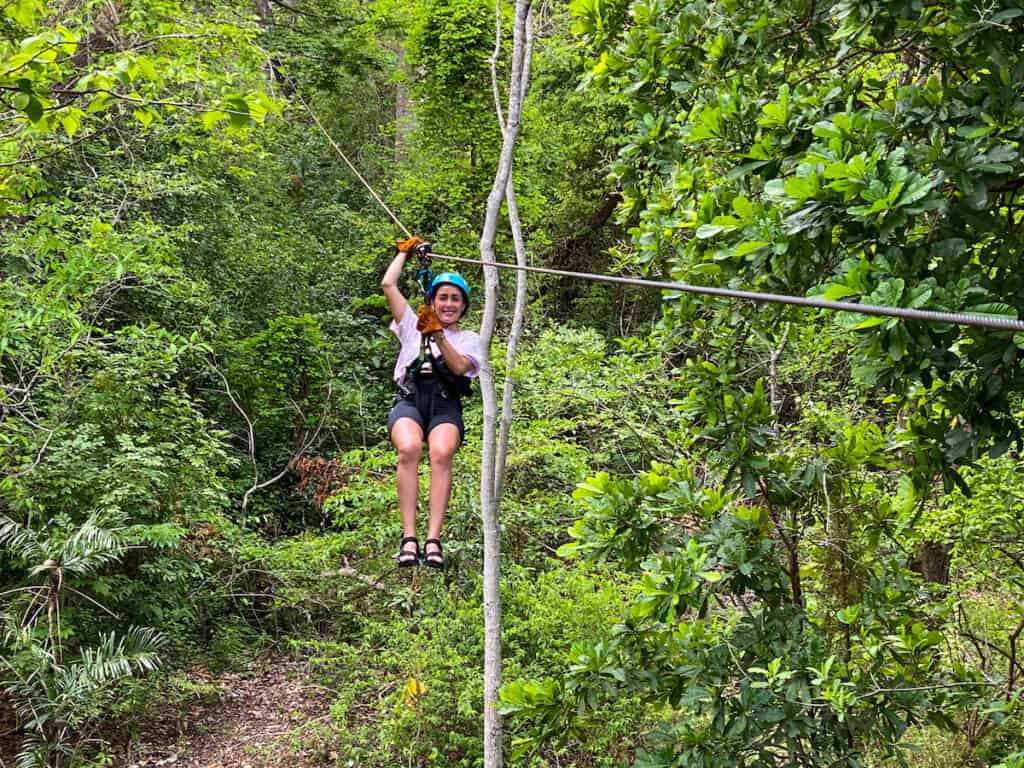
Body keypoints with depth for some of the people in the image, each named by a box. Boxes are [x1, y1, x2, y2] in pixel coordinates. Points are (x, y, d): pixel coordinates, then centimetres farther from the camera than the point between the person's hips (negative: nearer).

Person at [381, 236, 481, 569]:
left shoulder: (470, 339, 23)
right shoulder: (412, 325, 27)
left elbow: (460, 367, 2)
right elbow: (388, 285, 22)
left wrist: (437, 336, -6)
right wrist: (405, 252, 33)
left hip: (445, 404, 0)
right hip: (410, 398, 0)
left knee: (441, 453, -34)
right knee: (408, 449, -34)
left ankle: (433, 539, -39)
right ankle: (408, 538, -38)